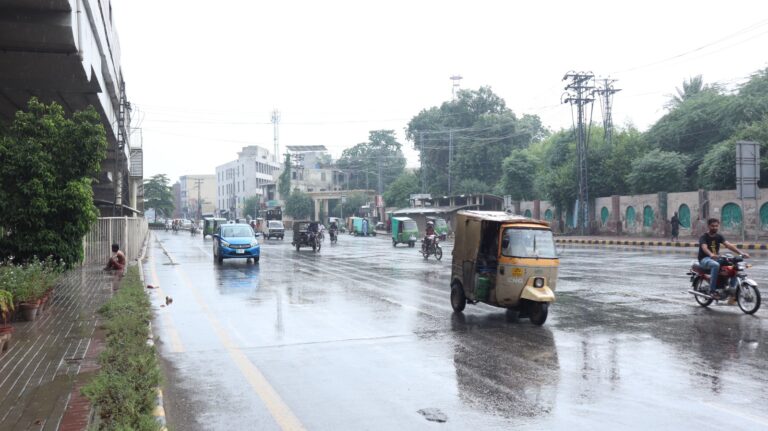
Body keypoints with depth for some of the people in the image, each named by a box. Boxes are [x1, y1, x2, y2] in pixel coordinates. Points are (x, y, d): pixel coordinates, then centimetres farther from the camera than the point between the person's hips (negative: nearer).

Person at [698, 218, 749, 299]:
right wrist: (711, 254, -51)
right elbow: (704, 247, -29)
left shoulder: (719, 236, 10)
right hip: (704, 259, -6)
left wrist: (740, 252, -21)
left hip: (716, 258, 6)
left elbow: (728, 245, -4)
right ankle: (712, 290, -36)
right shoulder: (704, 237, -8)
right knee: (716, 265, -39)